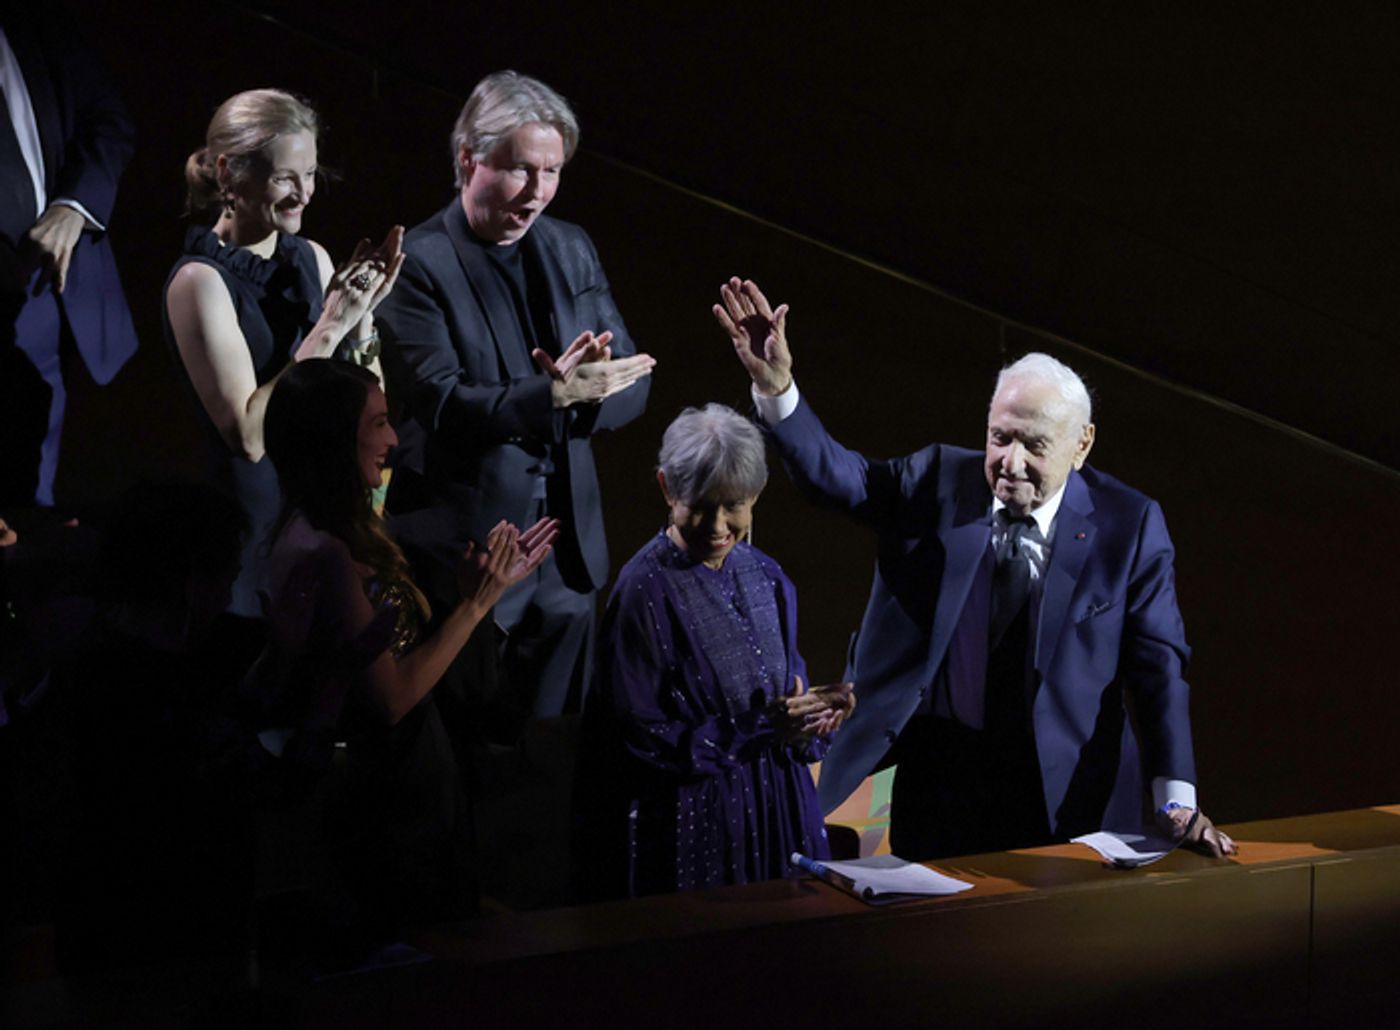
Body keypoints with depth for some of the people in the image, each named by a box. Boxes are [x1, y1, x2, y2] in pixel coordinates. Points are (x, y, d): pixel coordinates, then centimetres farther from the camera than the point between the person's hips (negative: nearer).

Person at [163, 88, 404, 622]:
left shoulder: (310, 258, 4)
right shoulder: (201, 279, -13)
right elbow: (248, 436, -20)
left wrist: (362, 316, -9)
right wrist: (330, 327, -21)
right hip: (253, 523, -6)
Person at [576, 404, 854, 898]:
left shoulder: (767, 579, 7)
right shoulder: (645, 590, -13)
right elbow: (634, 737, -15)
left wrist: (814, 714, -8)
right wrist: (758, 732, -20)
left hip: (774, 813, 6)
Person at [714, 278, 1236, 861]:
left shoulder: (1128, 525, -4)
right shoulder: (936, 482, 0)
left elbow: (1158, 665, -5)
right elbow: (832, 474, -10)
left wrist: (1176, 797, -13)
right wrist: (775, 386, -27)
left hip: (1065, 794, -1)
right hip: (934, 785, 1)